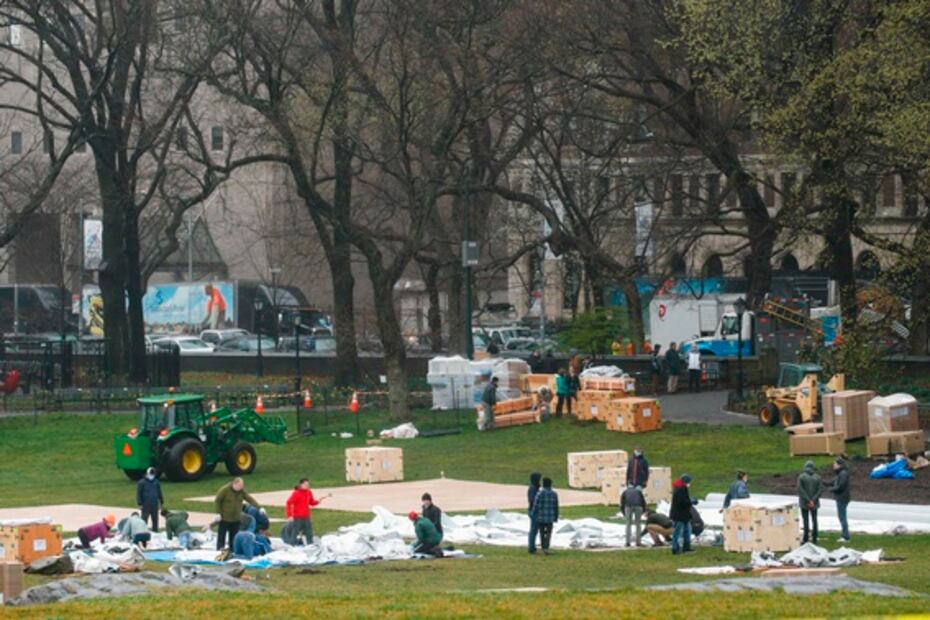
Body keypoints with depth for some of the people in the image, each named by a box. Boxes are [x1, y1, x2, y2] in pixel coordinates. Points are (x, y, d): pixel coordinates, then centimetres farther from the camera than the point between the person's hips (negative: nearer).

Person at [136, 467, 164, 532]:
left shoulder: (156, 482, 12)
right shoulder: (141, 483, -2)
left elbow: (159, 493, 21)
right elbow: (139, 494, -3)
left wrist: (161, 503, 19)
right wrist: (140, 504, -9)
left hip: (154, 505, 4)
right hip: (145, 506, -4)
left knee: (155, 521, 8)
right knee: (144, 521, -5)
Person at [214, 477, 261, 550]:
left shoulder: (242, 491, 1)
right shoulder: (224, 490, -14)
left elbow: (250, 499, 1)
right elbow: (217, 501, -10)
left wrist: (259, 508, -9)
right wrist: (218, 513, -13)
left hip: (236, 520, 5)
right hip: (224, 519, -5)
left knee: (234, 537, 9)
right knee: (221, 536, -1)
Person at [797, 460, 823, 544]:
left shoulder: (801, 477, -8)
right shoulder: (817, 477, 0)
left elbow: (800, 490, -16)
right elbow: (821, 489, -7)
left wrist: (808, 500, -15)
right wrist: (813, 500, -12)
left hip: (804, 503, -2)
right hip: (814, 503, 2)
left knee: (806, 521, 0)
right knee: (814, 520, 11)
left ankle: (806, 539, -2)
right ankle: (814, 539, 12)